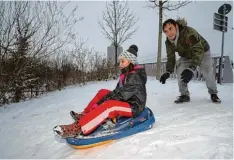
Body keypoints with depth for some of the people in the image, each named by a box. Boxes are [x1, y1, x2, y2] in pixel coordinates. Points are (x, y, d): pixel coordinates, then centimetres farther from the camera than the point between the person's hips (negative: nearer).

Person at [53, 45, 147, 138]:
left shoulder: (135, 76, -18)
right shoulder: (126, 74, 11)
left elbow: (122, 95, -25)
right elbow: (117, 91, 5)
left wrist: (100, 103, -23)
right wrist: (101, 102, -9)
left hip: (134, 107, -9)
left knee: (109, 106, -34)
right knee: (103, 92, 5)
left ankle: (78, 127, -36)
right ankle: (85, 114, 1)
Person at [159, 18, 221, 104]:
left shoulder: (189, 33, -42)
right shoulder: (168, 42, -21)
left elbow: (198, 50, -47)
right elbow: (170, 57, -15)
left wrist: (191, 68, -58)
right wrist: (168, 71, -32)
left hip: (203, 52, -4)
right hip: (186, 56, 4)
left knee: (208, 73, -13)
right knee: (180, 71, -17)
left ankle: (213, 93, 16)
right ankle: (184, 94, -1)